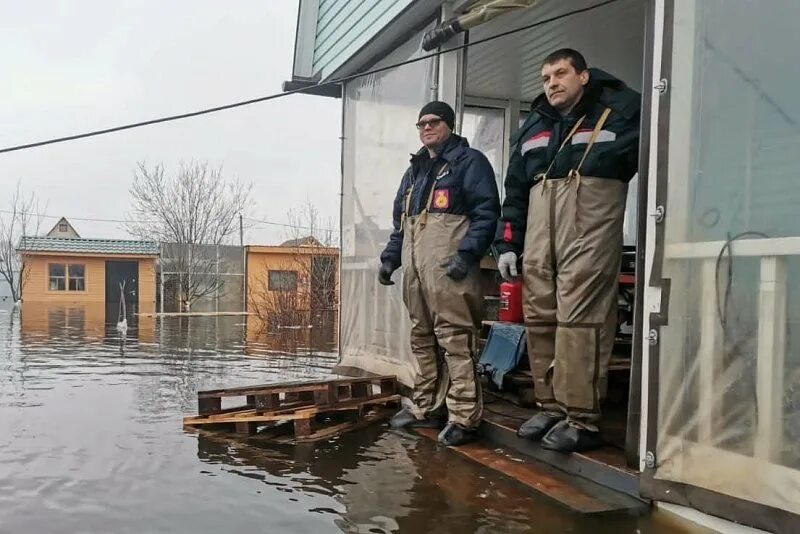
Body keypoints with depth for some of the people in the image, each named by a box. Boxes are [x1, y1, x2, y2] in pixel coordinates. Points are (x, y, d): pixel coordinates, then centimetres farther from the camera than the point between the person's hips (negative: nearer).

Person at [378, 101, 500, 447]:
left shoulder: (469, 161, 3)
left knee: (456, 340, -11)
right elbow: (400, 220, 29)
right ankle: (426, 408, 20)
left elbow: (486, 212, -8)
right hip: (414, 266, 8)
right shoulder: (414, 171, 26)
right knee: (422, 339, 11)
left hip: (448, 266, -8)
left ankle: (463, 418, -7)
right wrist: (390, 257, 17)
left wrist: (467, 254, -19)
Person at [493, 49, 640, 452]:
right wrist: (506, 244, 13)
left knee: (580, 317, -12)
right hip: (538, 224, 6)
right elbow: (514, 190, 20)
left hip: (590, 220, -6)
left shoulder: (618, 108, 9)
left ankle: (581, 418, -8)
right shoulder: (532, 126, 23)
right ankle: (550, 405, 14)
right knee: (539, 316, 4)